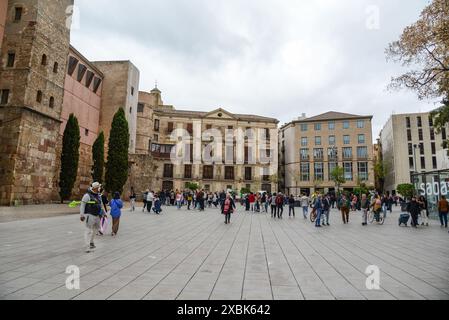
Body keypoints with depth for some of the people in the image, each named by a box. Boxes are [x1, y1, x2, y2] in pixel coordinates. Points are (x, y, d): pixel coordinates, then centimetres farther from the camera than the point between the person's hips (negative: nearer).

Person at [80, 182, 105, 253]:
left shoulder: (99, 196, 9)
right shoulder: (87, 195, -13)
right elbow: (82, 205, -13)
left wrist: (102, 213, 20)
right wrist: (82, 215, -18)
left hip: (97, 216, 8)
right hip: (89, 215, -8)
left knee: (96, 229, 19)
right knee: (88, 230, -8)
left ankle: (91, 242, 39)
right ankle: (88, 247, -8)